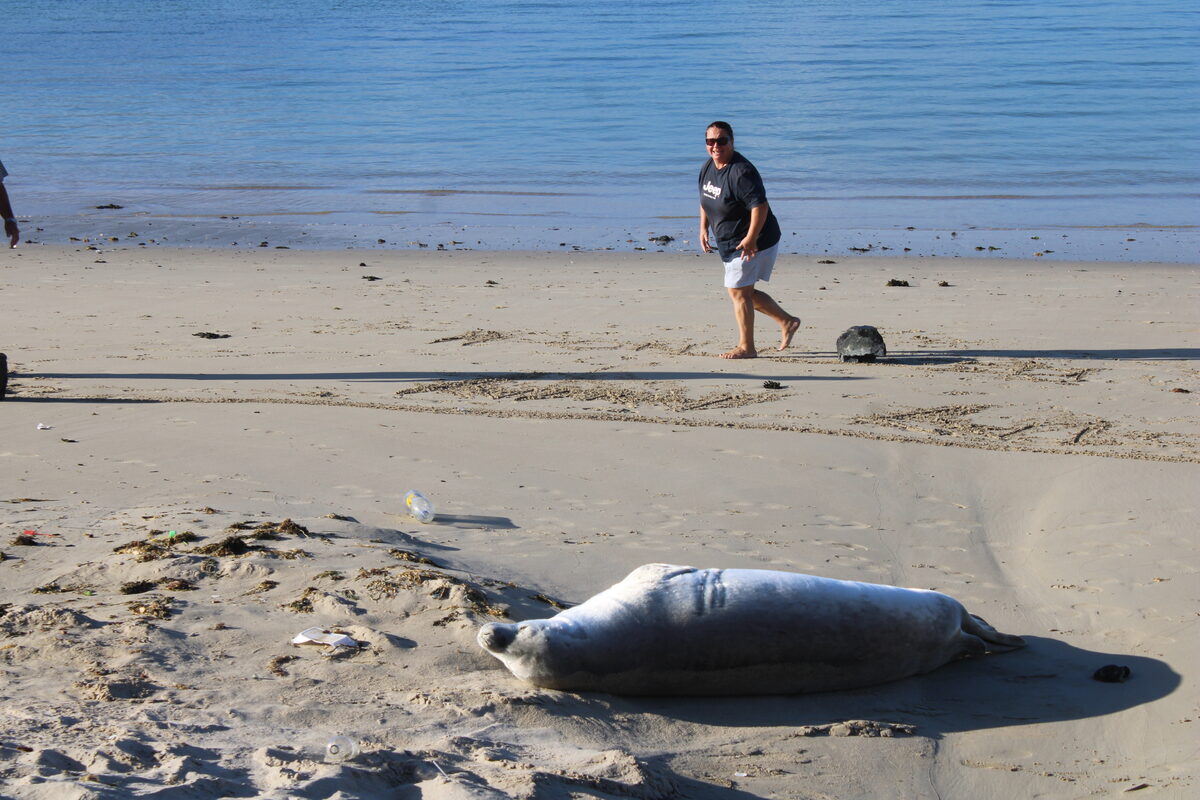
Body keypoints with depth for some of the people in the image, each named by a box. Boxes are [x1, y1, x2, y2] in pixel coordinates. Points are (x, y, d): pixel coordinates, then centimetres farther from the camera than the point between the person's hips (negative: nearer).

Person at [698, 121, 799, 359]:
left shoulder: (741, 172, -25)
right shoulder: (708, 168, 4)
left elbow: (760, 206, -29)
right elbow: (706, 200, 19)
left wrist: (750, 239, -33)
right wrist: (703, 228, 8)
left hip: (753, 243, -10)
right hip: (730, 244, 10)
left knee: (738, 291, -5)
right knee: (744, 291, 18)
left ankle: (746, 347, 7)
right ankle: (787, 321, 31)